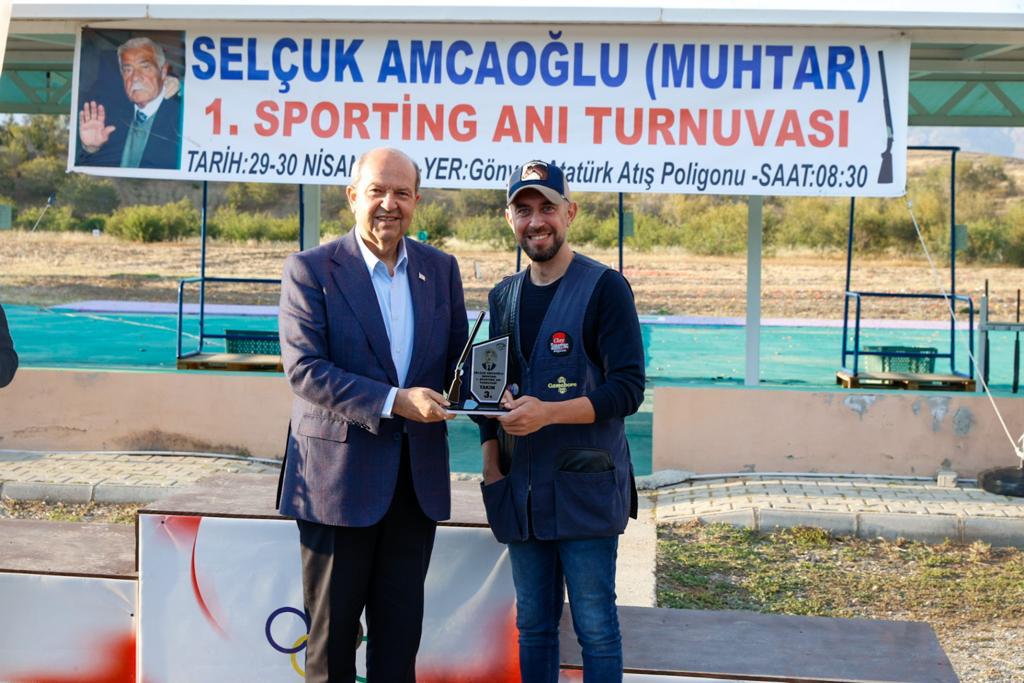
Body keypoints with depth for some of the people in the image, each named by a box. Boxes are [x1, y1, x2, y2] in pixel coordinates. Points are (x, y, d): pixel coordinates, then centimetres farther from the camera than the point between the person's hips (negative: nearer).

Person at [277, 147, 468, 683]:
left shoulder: (440, 269, 7)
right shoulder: (310, 270, -7)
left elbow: (456, 357, 11)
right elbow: (304, 370, -16)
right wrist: (394, 400, -25)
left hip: (418, 478, 4)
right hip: (339, 475, -4)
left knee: (400, 628, 14)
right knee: (332, 627, 9)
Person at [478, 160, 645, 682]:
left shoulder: (604, 288, -6)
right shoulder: (504, 297, 12)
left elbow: (627, 390, -12)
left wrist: (548, 412, -24)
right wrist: (491, 467, 5)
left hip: (585, 487, -5)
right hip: (521, 491, 5)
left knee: (595, 627, -1)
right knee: (532, 625, 12)